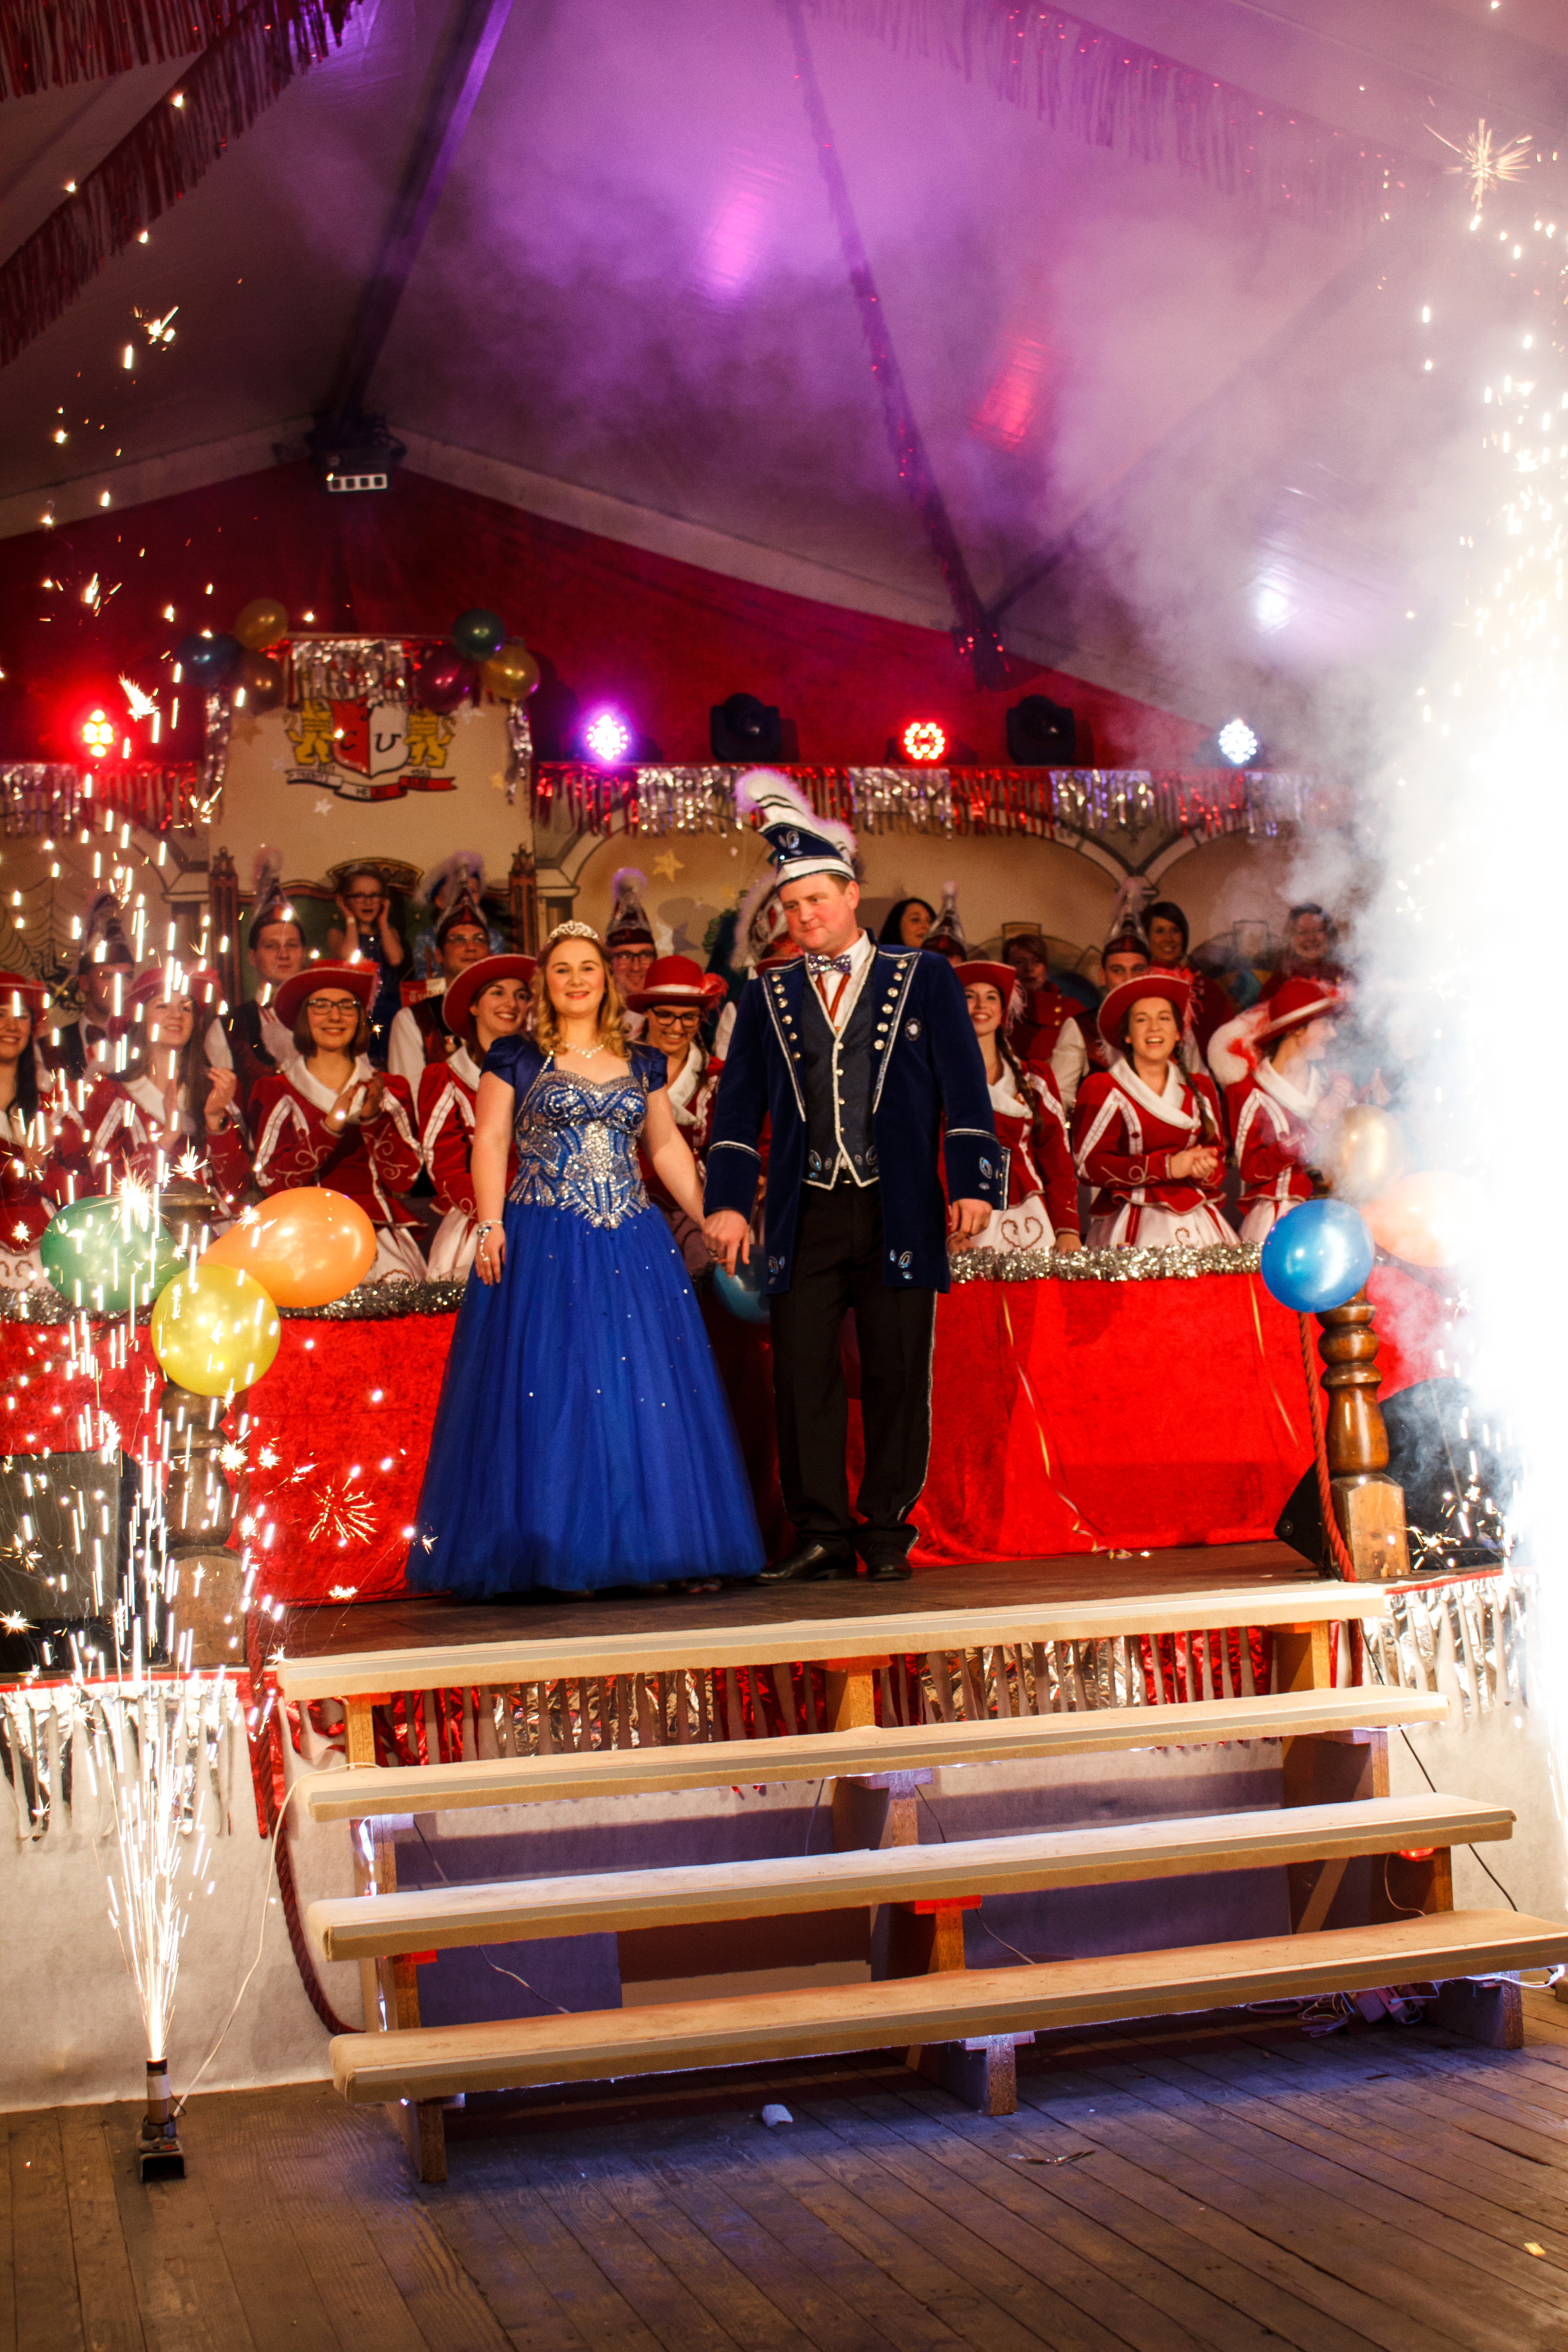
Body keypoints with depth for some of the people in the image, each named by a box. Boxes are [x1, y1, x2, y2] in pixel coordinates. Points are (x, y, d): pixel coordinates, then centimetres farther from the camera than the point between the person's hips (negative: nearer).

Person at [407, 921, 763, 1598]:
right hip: (543, 1246, -3)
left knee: (649, 1392, 1)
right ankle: (562, 1554, 0)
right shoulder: (516, 1058, 5)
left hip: (632, 1243, 3)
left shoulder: (640, 1064, 14)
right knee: (551, 1391, -4)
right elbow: (490, 1142, 0)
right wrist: (490, 1224, -12)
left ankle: (656, 1546, 7)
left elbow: (668, 1147, 17)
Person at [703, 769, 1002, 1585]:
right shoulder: (768, 997, 13)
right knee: (802, 1372, -3)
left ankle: (886, 1532, 11)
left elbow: (964, 1089, 3)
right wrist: (728, 1201, -2)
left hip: (899, 1212, -1)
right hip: (805, 1215, 2)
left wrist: (972, 1183, -8)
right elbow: (738, 1106, 10)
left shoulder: (924, 980, 8)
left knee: (897, 1375, 1)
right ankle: (821, 1536, 5)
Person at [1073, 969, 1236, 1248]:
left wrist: (1206, 1169, -7)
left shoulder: (1200, 1089, 18)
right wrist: (1166, 1167, -11)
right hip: (1130, 1225, -4)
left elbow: (1219, 1159, 18)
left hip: (1196, 1222, 4)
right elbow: (1089, 1165, -6)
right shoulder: (1101, 1089, 4)